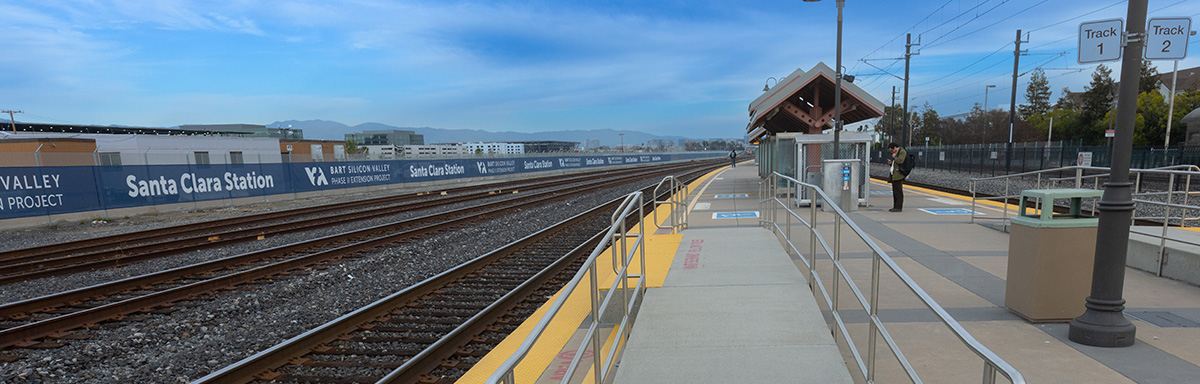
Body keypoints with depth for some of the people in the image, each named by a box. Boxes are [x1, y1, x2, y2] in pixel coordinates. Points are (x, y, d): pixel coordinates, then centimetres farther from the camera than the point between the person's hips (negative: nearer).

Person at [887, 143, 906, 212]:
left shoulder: (902, 152, -8)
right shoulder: (896, 152, 21)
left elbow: (900, 161, -22)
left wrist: (894, 157, -7)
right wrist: (891, 162, 9)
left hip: (898, 175, -10)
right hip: (894, 175, 10)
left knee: (898, 191, -8)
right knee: (895, 191, 10)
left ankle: (899, 207, -6)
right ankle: (895, 207, 14)